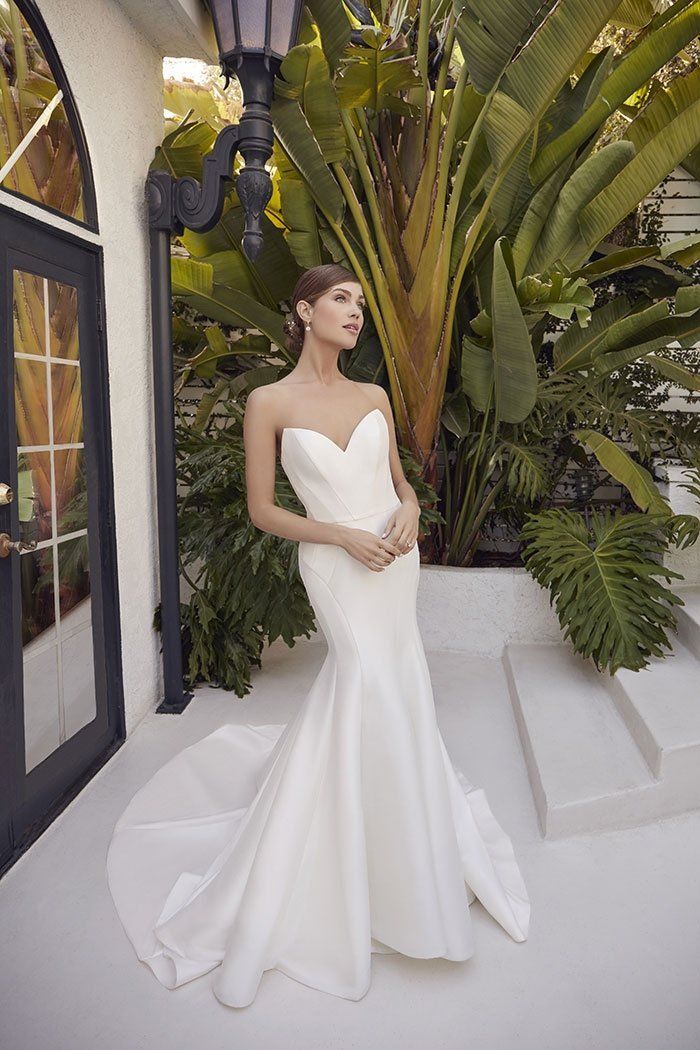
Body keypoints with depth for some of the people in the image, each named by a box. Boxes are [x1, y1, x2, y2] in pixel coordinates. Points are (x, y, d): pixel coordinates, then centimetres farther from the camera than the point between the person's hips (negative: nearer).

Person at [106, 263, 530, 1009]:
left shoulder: (374, 397, 7)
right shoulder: (269, 403, -6)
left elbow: (400, 480, 14)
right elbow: (262, 511, -6)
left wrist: (409, 511, -10)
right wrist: (343, 535, -16)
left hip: (394, 558, 6)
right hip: (335, 564, -5)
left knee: (384, 690, 12)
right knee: (372, 681, -9)